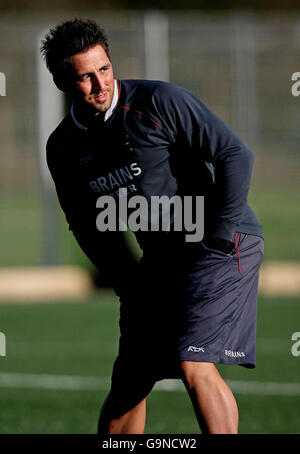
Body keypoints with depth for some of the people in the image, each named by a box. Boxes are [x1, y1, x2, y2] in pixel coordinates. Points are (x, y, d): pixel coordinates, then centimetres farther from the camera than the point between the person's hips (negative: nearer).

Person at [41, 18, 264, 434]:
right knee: (128, 384, 5)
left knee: (195, 367, -21)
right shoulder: (62, 149, 3)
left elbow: (235, 156, -13)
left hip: (221, 246, -6)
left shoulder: (158, 102, -13)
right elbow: (84, 224, 16)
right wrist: (127, 280, 5)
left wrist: (221, 235, -17)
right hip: (158, 261, 6)